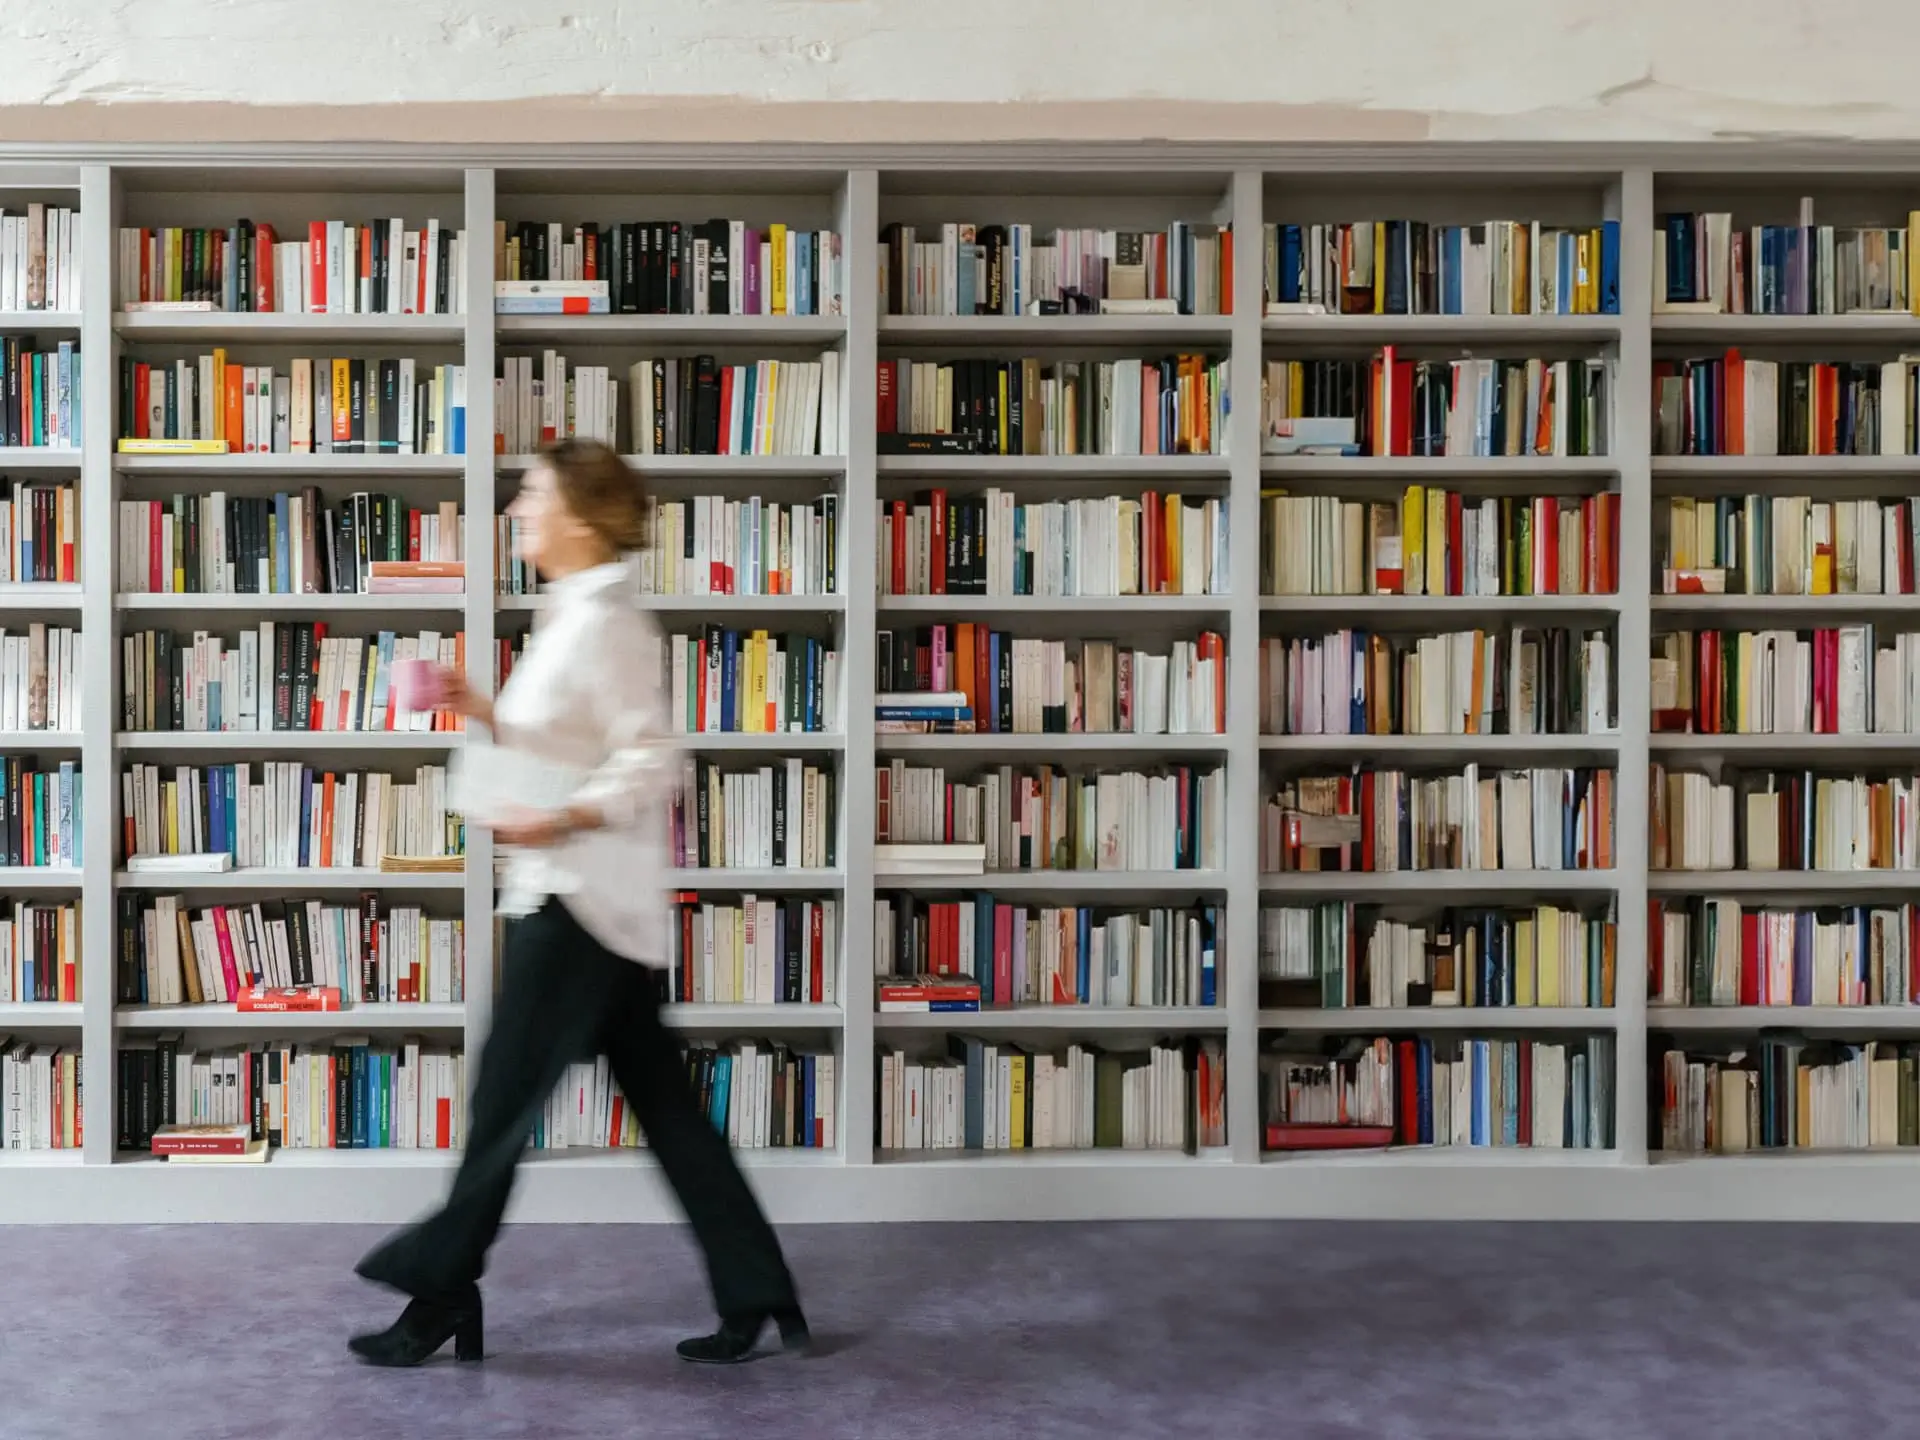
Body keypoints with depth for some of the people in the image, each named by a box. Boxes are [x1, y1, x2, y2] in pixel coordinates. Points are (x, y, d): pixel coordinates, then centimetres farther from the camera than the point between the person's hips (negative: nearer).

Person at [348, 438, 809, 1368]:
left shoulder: (601, 622, -15)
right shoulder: (573, 616, 15)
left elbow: (651, 761, -20)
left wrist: (563, 823, -31)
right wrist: (479, 711, 12)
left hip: (581, 897, -10)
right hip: (578, 894, 10)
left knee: (505, 1102, 2)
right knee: (662, 1101, 11)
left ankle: (443, 1298, 17)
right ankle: (756, 1295, 17)